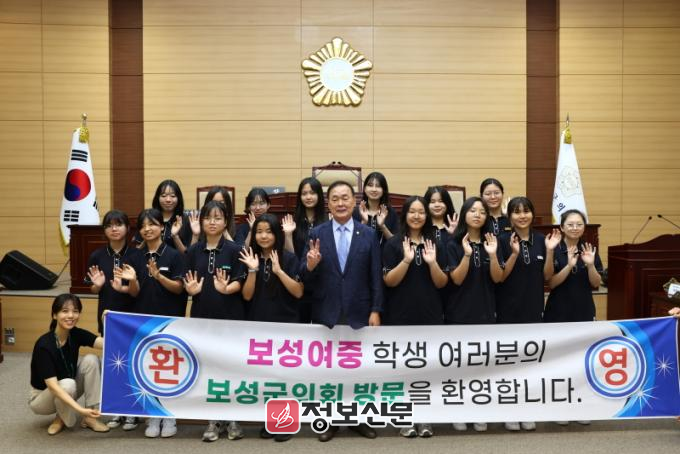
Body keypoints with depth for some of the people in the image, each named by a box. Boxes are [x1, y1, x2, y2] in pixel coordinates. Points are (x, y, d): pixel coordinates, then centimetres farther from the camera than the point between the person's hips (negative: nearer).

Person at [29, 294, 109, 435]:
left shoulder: (76, 334, -13)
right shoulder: (44, 345, -30)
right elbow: (52, 386, -36)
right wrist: (80, 409, -44)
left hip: (67, 393, 6)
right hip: (42, 397, -5)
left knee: (91, 360, -19)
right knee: (67, 384, -37)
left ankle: (90, 417, -13)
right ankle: (61, 418, -5)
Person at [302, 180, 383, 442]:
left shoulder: (369, 234, 0)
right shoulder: (317, 234, 0)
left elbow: (376, 277, 0)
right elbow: (306, 278, -3)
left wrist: (376, 311, -4)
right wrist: (310, 265, -24)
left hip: (359, 314, 0)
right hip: (326, 314, 0)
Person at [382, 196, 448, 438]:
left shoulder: (436, 244, 7)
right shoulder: (393, 243, -2)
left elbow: (441, 283, 3)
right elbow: (389, 281, -9)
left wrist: (432, 262, -14)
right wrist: (407, 259, -21)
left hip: (429, 315, 3)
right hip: (400, 315, -2)